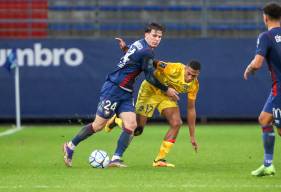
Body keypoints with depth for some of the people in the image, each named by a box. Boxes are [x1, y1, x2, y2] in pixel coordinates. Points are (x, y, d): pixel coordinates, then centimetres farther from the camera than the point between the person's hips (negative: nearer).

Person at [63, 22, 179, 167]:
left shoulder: (138, 44, 9)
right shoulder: (146, 52, -18)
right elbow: (150, 77, -15)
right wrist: (166, 90, -4)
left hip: (125, 93, 9)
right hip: (113, 89, -9)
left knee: (131, 125, -5)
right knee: (99, 125, 0)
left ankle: (116, 159, -5)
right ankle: (70, 146, 16)